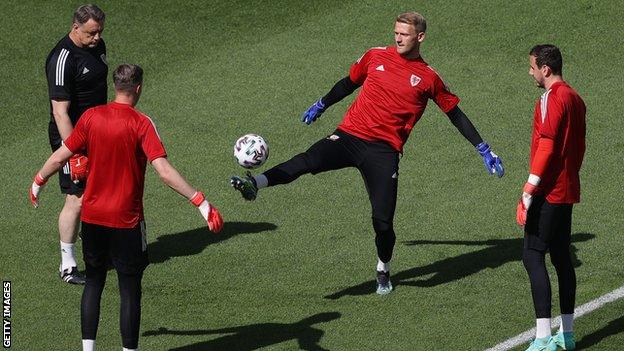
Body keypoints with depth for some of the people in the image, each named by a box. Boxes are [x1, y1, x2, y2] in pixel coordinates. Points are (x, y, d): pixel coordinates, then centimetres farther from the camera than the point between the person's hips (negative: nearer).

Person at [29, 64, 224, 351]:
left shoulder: (91, 117, -3)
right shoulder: (141, 124, -15)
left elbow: (59, 157, 3)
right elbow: (164, 171, -24)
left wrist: (38, 182, 21)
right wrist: (200, 202, -24)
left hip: (92, 217, 4)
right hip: (126, 221, -4)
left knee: (93, 283, 17)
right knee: (130, 290, 5)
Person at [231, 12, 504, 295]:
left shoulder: (428, 78, 5)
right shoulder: (376, 57, 10)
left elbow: (455, 114, 13)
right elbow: (349, 83, 27)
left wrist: (484, 150, 11)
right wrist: (321, 105, 37)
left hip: (385, 150, -1)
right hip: (350, 135, 1)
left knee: (383, 221, -4)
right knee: (309, 160, -30)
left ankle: (383, 271, 23)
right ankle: (255, 183, -47)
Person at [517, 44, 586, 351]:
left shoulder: (553, 99, -14)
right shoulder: (575, 98, 14)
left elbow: (546, 148, -20)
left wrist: (527, 194, -20)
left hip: (549, 192, -10)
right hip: (567, 191, 10)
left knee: (533, 256, -11)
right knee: (561, 257, 14)